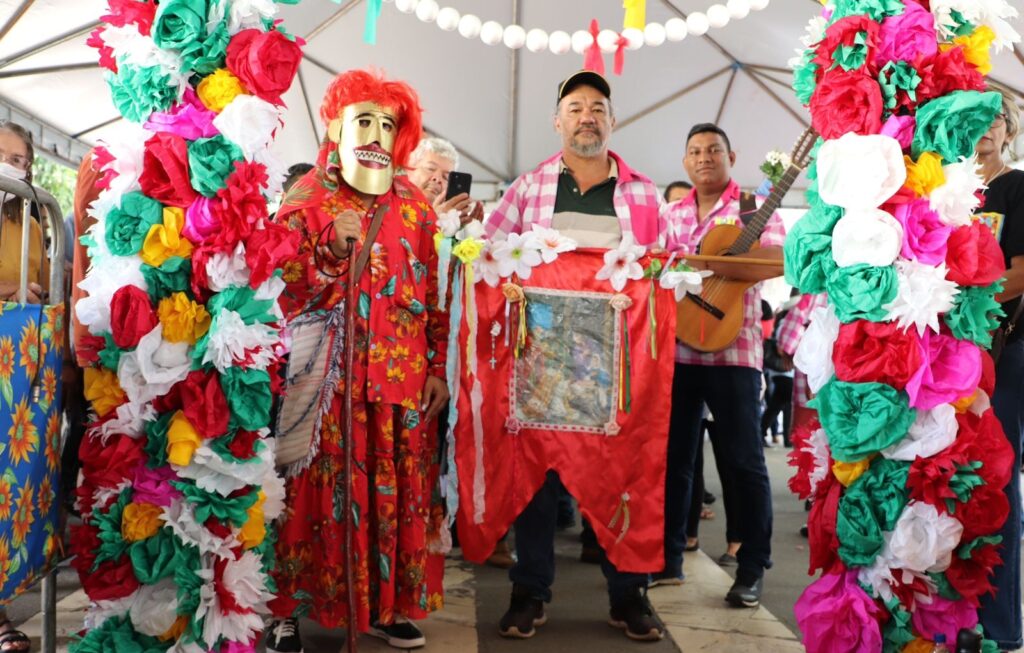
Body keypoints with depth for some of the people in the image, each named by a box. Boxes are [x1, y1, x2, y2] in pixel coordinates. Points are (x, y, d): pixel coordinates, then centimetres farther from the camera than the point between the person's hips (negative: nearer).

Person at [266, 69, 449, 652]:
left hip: (403, 380, 3)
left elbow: (434, 295, 11)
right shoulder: (306, 201, 1)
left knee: (397, 492, 6)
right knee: (320, 493, -1)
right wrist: (335, 251, -19)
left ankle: (387, 603, 20)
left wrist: (438, 368, 5)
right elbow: (286, 297, -5)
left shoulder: (414, 206, 11)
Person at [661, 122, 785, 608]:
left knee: (742, 460, 0)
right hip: (676, 348, 5)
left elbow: (778, 259, -17)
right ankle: (669, 554, 22)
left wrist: (704, 263, -24)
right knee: (673, 456, 10)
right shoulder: (671, 213, 16)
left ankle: (752, 568, 11)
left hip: (732, 350, -4)